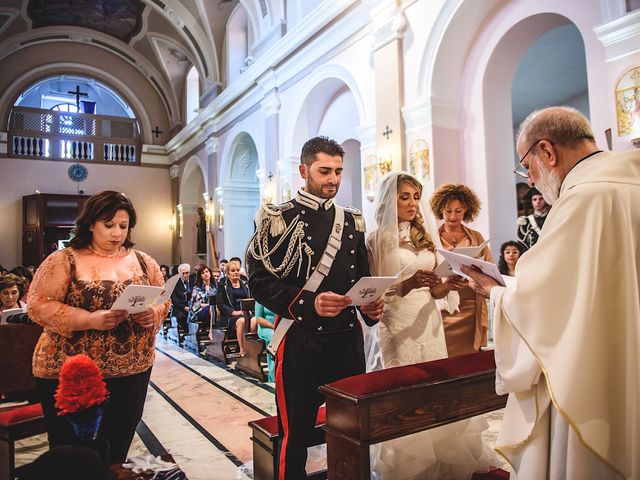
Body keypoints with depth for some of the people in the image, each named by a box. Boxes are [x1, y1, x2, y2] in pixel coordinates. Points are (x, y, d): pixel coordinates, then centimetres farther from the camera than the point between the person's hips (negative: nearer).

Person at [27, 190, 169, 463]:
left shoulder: (143, 262, 6)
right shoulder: (63, 260, -4)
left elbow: (164, 300, 11)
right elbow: (38, 305, -10)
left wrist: (153, 314, -12)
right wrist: (90, 320, -22)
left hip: (132, 371, 3)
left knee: (117, 451, 14)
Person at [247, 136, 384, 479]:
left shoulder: (351, 221, 12)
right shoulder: (278, 219, -4)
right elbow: (260, 281, -10)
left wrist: (371, 305, -4)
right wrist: (310, 302, -23)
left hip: (348, 338, 5)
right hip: (301, 341, -4)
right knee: (296, 434, 8)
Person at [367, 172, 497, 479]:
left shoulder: (426, 236, 11)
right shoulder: (378, 240, -5)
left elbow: (433, 292, 12)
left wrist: (446, 286, -9)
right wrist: (408, 284, -22)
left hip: (429, 323, 5)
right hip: (398, 326, -5)